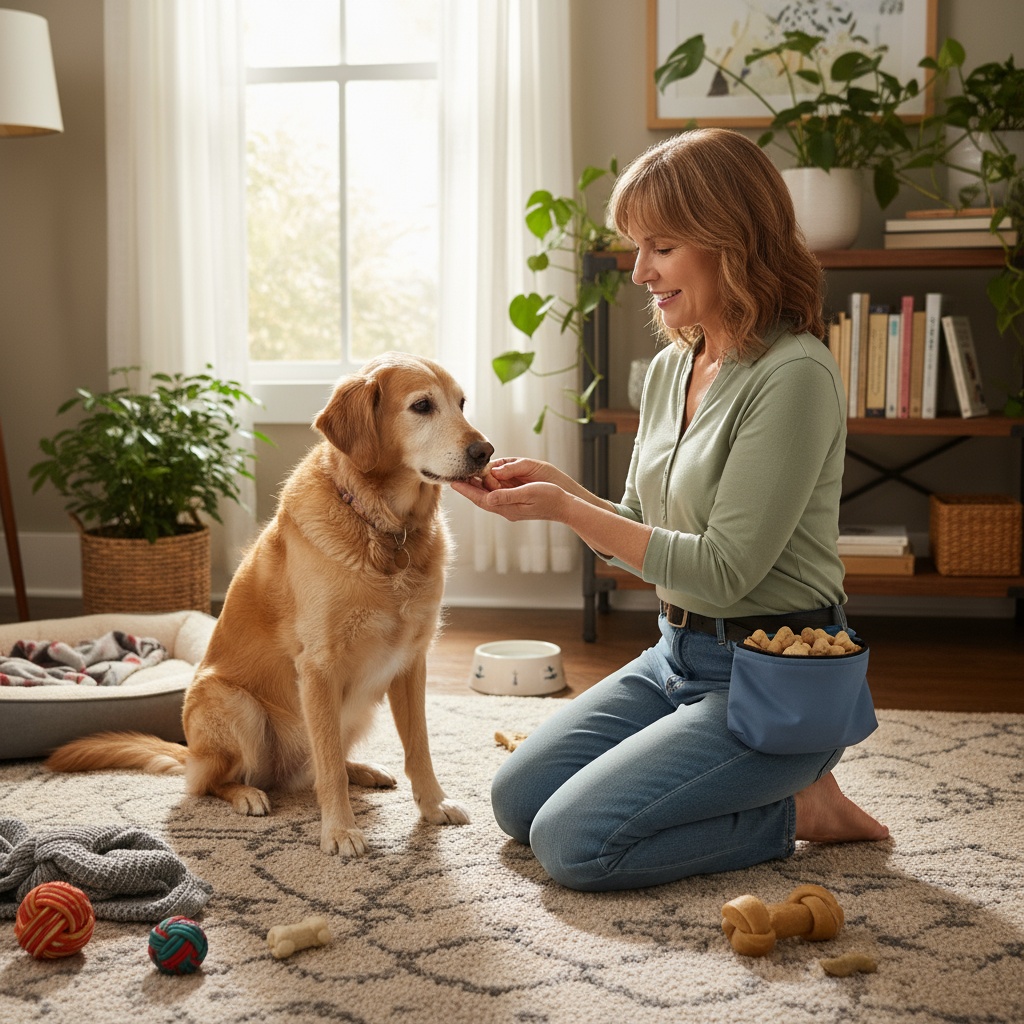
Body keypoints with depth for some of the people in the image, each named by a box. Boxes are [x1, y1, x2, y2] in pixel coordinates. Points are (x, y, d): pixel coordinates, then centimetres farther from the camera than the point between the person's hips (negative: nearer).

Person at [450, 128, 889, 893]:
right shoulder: (670, 369, 7)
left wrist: (566, 510, -21)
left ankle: (795, 809, 2)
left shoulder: (794, 375, -20)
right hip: (678, 655, 9)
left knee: (574, 843, -17)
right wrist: (558, 488, -3)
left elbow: (726, 569, -22)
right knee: (517, 802, 7)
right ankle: (762, 791, 14)